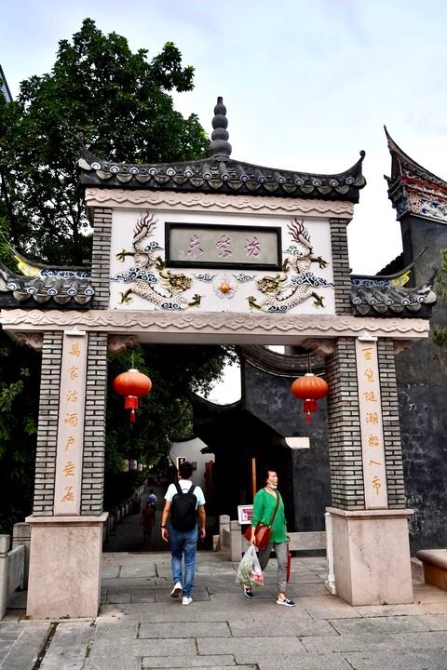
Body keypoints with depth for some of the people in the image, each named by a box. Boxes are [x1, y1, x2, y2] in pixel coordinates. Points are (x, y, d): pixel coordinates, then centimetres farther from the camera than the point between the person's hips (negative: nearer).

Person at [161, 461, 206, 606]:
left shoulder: (172, 487, -8)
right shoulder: (197, 490, -5)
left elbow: (167, 509, -10)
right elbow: (202, 512, 1)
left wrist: (163, 526, -3)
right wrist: (203, 527, 14)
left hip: (175, 529, 0)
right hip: (191, 530, 0)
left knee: (176, 556, 23)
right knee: (190, 562, 9)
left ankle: (177, 582, 2)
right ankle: (186, 595, 11)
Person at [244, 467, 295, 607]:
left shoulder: (278, 493, 10)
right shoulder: (261, 494, -12)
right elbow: (256, 517, -14)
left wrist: (285, 532, 17)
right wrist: (253, 535, -19)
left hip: (280, 536, 6)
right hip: (267, 536, -6)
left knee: (283, 564, 1)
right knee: (261, 564, 9)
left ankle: (281, 596, 8)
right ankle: (248, 584, 33)